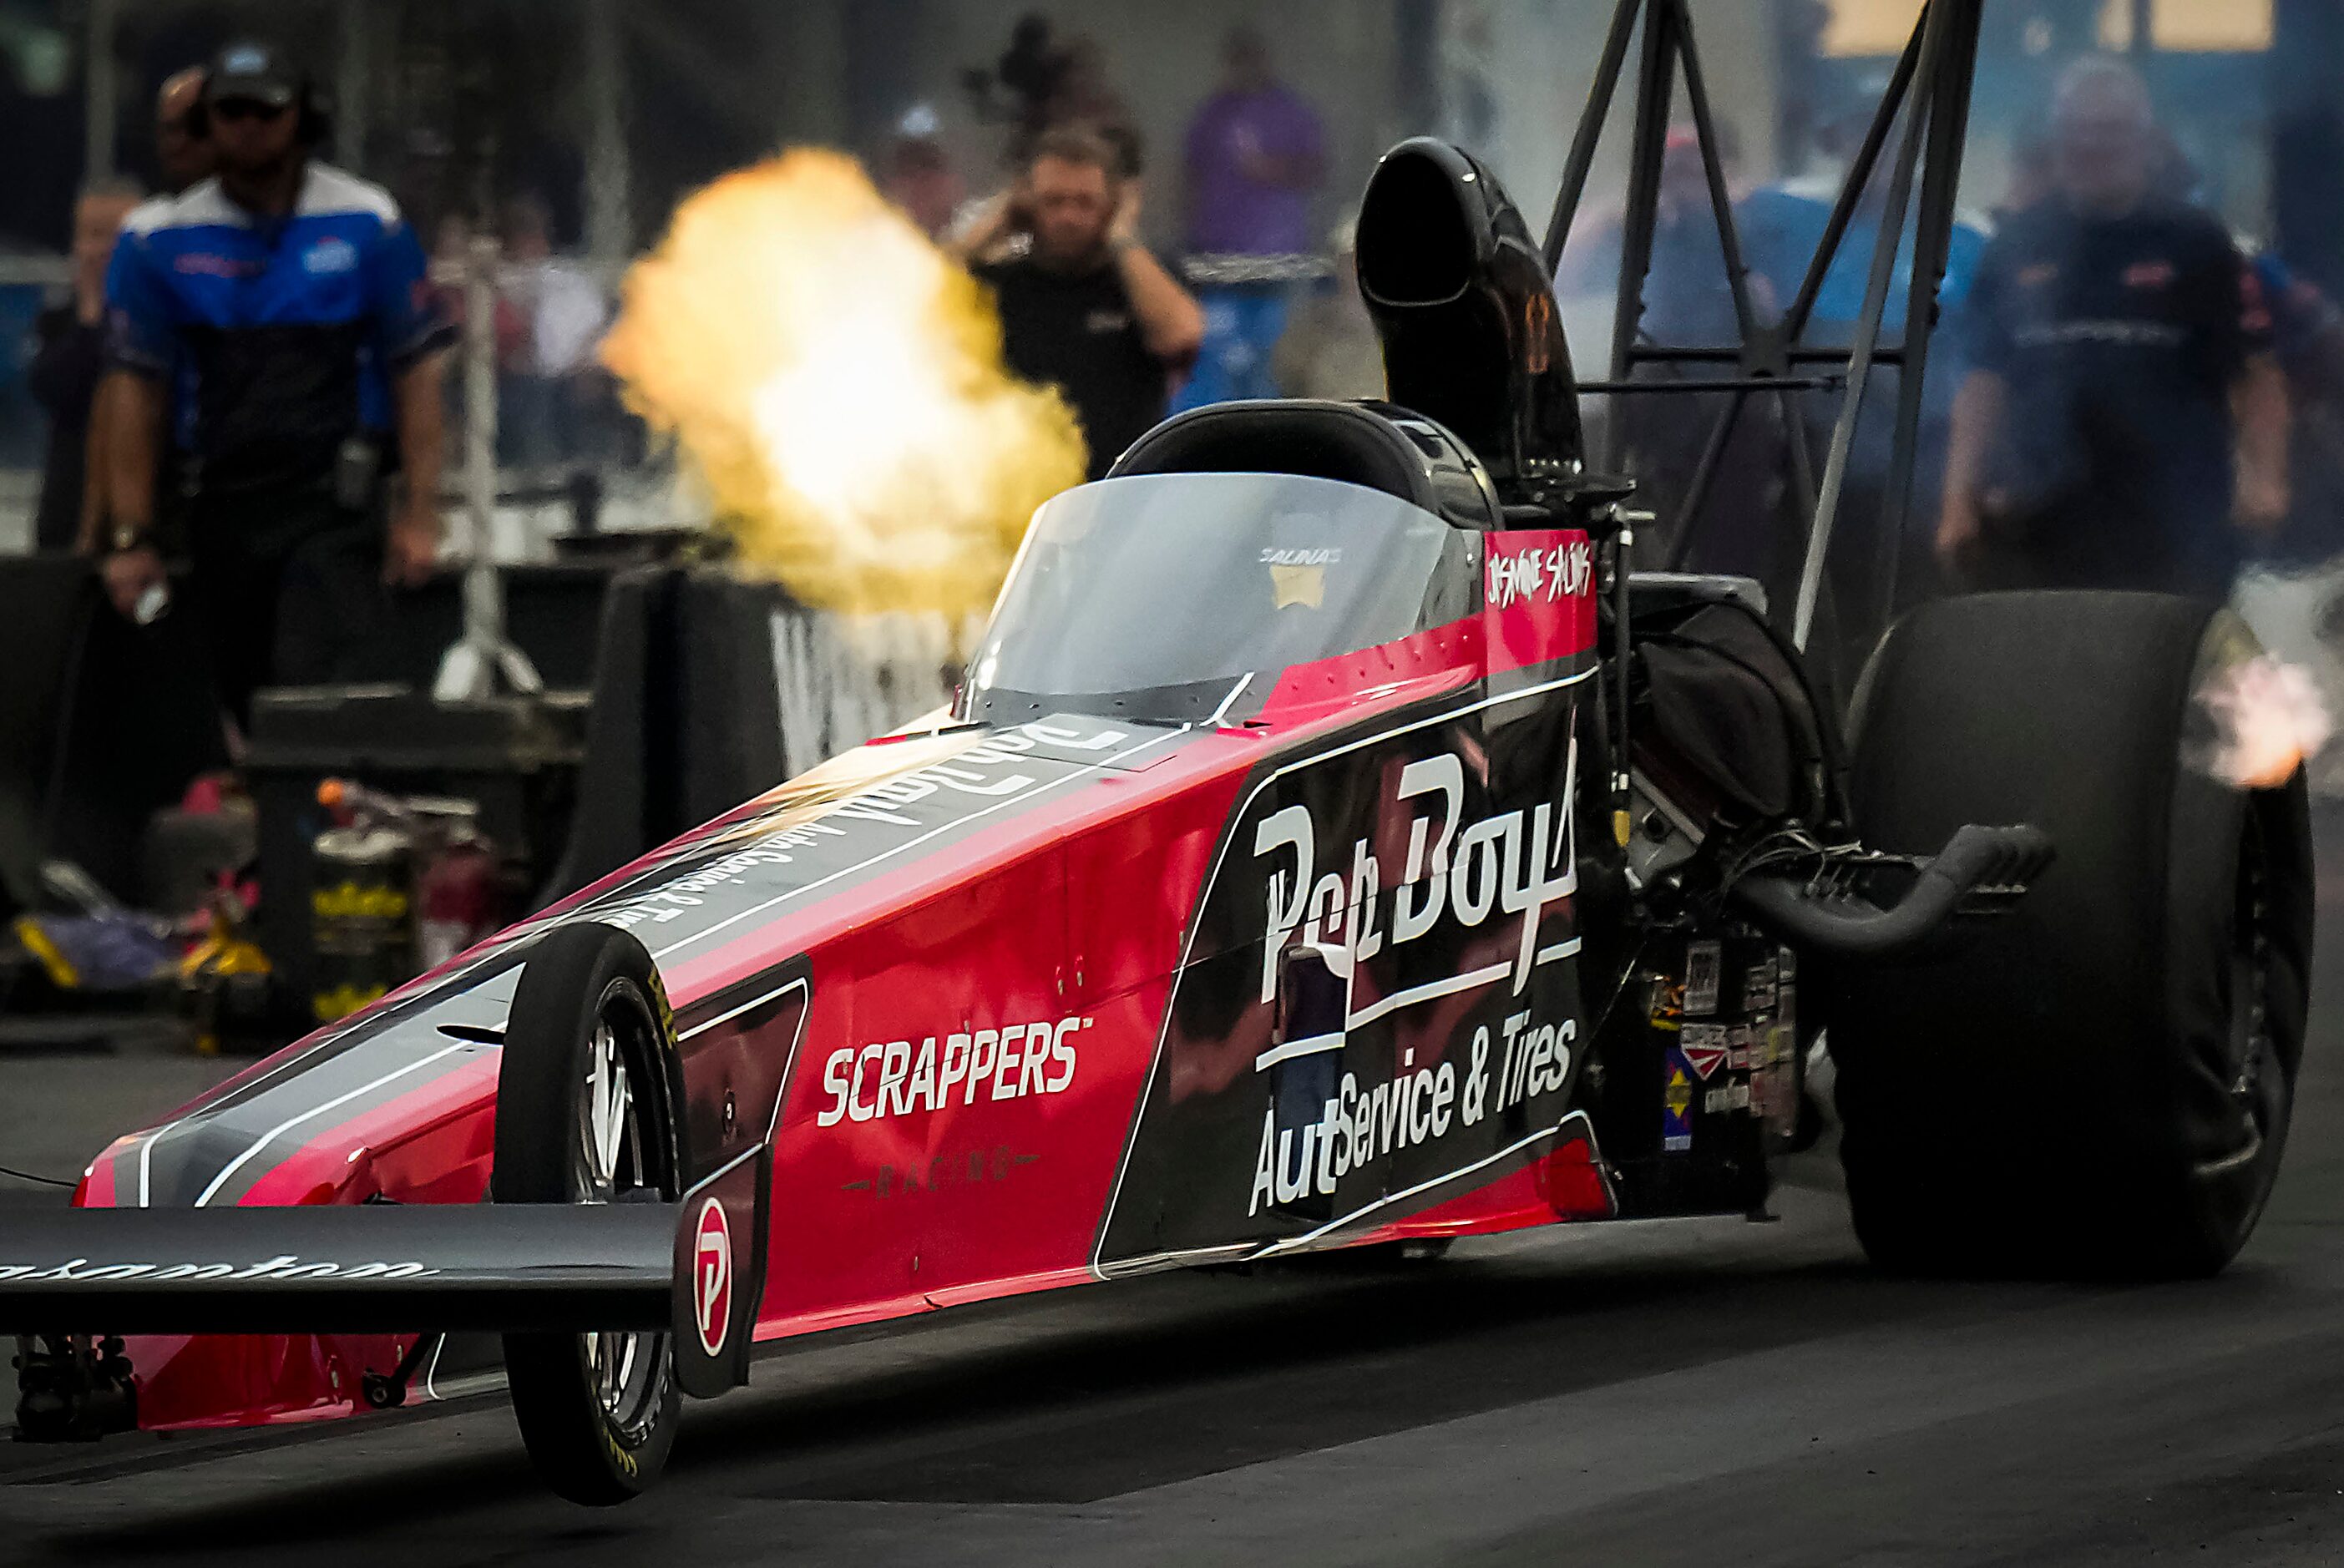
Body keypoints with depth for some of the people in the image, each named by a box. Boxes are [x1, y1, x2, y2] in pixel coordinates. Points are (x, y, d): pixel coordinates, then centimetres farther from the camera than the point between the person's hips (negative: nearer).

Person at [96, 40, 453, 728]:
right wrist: (131, 536, 1)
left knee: (317, 681, -19)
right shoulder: (159, 240, 4)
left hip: (334, 498, -2)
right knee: (242, 693, 4)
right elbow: (138, 391, 5)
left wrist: (419, 512, -3)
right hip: (222, 507, 2)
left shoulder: (367, 226, 2)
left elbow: (416, 370, 3)